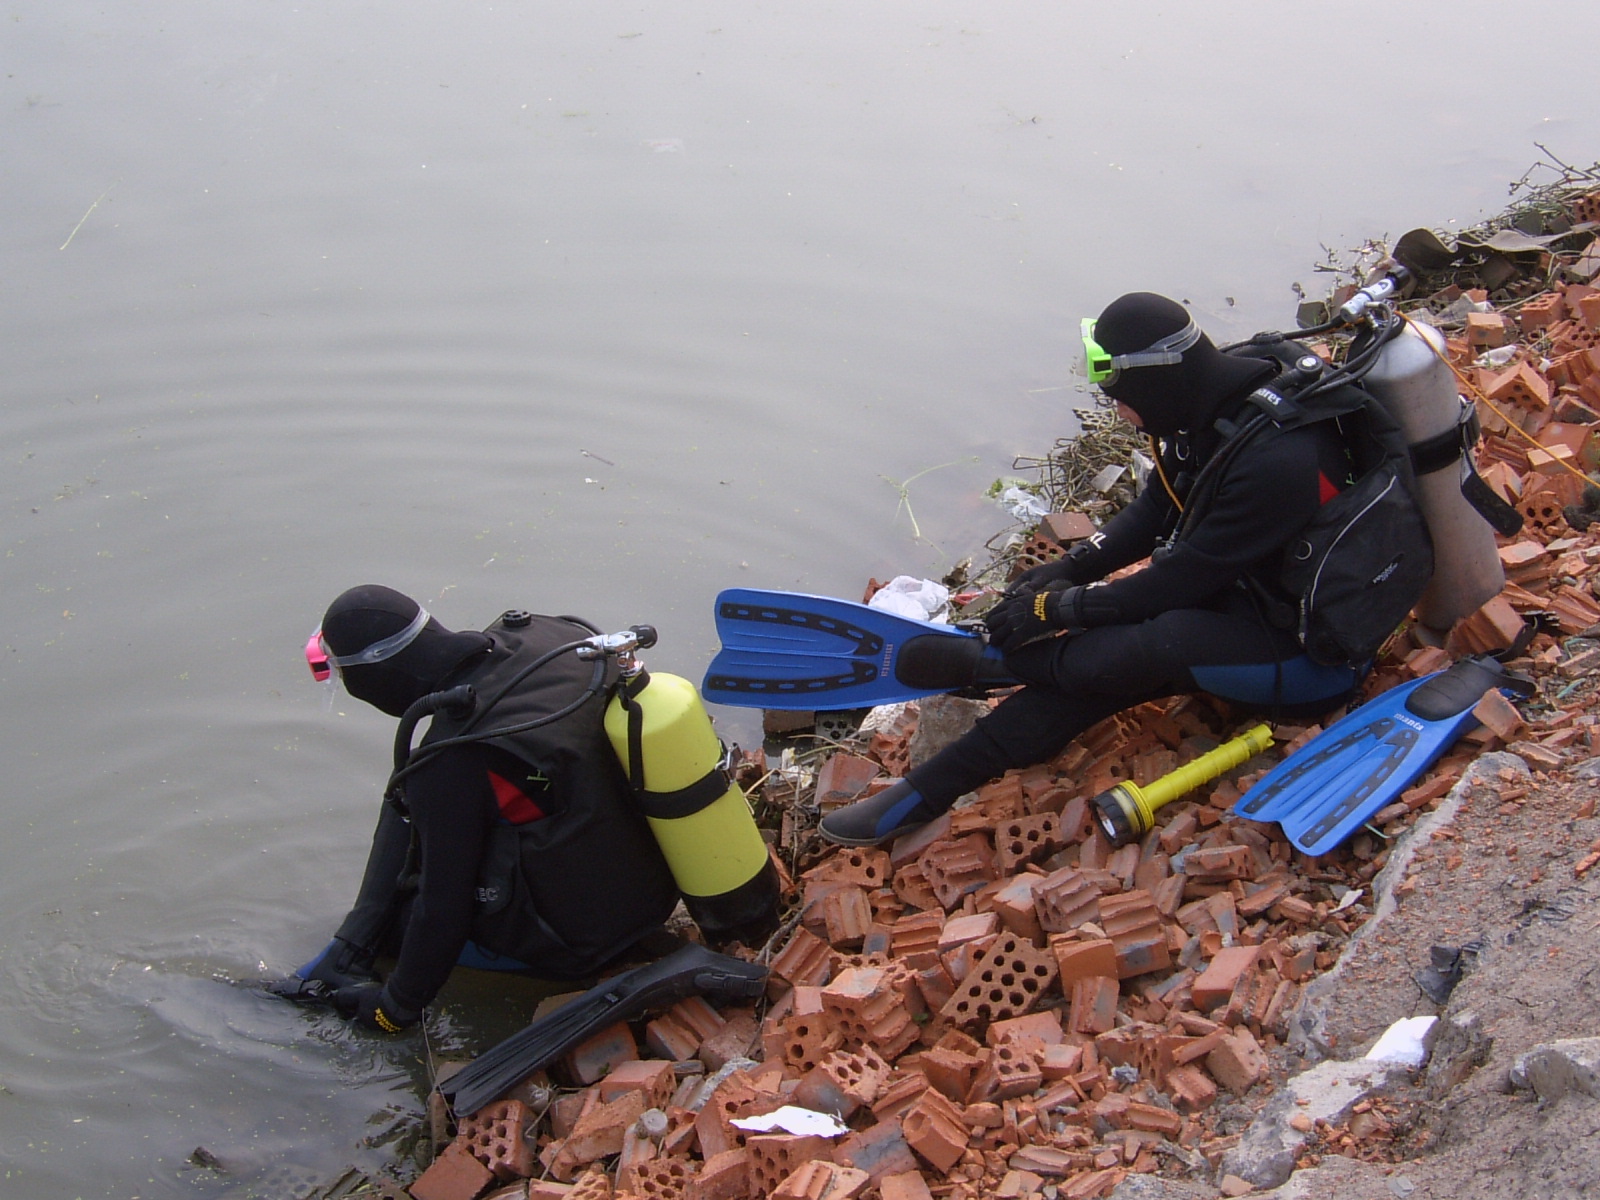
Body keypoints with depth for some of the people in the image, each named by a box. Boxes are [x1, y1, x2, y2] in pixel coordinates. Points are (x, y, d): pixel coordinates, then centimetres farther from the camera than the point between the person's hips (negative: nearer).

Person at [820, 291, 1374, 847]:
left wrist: (1061, 608, -17)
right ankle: (926, 793, -12)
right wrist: (1067, 569, 0)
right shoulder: (1205, 415, -4)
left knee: (1153, 644, -30)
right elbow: (1154, 512, 10)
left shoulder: (1277, 461, -32)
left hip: (1308, 656, -8)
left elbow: (1184, 579, -25)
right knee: (1093, 661, -10)